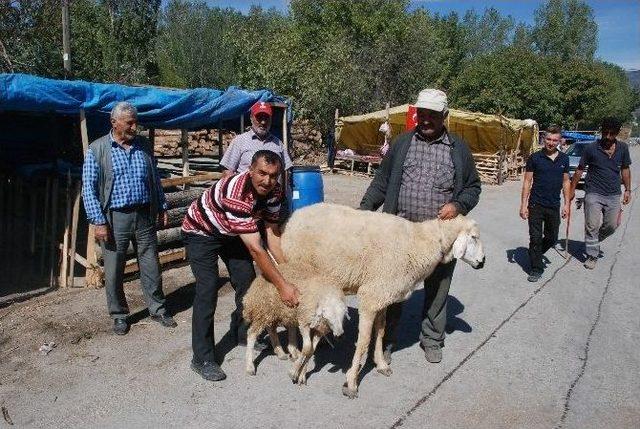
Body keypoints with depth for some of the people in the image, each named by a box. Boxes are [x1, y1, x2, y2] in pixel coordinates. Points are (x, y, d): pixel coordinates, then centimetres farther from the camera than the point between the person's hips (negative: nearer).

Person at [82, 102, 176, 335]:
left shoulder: (144, 145, 7)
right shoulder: (96, 150, -5)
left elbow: (155, 178, 15)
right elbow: (89, 188, -7)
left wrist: (162, 207, 12)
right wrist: (98, 222, -13)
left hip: (144, 215, 3)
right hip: (114, 218, -3)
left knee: (151, 267, 10)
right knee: (113, 271, 7)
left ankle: (158, 310, 25)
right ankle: (119, 315, 25)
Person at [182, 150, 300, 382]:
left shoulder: (273, 190, -19)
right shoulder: (236, 194, -41)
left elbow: (272, 232, -11)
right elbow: (255, 249, -41)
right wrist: (282, 285, -39)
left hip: (232, 233, 7)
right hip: (201, 232, -7)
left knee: (247, 280, 8)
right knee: (208, 289, -15)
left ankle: (242, 333, 30)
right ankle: (202, 359, -5)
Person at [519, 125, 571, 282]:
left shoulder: (564, 159, 5)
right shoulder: (535, 157, -6)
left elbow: (565, 182, 12)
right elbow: (527, 181, -4)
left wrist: (567, 203, 7)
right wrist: (523, 205, -8)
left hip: (554, 206, 3)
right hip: (536, 205, -3)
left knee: (552, 238, 12)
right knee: (535, 238, 1)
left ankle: (535, 254, 39)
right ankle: (536, 268, 14)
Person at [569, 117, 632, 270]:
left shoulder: (623, 148, 3)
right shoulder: (591, 148, -7)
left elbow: (625, 169, 14)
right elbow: (579, 170, 0)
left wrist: (627, 190, 10)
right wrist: (572, 189, 0)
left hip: (614, 195, 4)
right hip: (594, 194, -3)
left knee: (611, 226, 10)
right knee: (592, 226, -2)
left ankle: (594, 241, 37)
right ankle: (592, 256, 11)